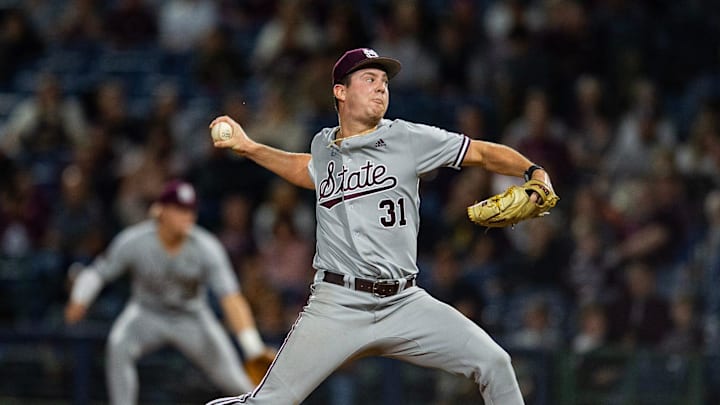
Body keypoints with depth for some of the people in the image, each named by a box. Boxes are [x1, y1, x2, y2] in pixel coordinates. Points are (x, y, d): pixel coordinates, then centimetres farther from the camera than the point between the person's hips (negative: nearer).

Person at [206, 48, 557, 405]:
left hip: (405, 304, 0)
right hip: (337, 305, 0)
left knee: (494, 364, -11)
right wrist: (248, 148, 32)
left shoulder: (407, 139, 3)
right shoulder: (323, 146, 13)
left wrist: (533, 172, -14)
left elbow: (483, 153, 2)